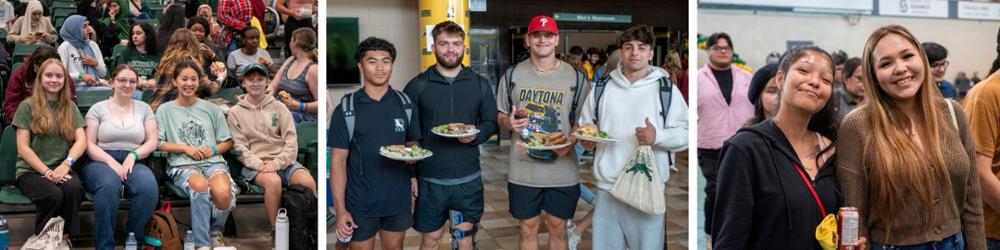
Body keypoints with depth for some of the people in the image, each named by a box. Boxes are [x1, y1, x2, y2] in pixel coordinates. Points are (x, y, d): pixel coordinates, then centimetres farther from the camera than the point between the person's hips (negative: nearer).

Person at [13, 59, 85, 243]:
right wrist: (46, 171, -14)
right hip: (31, 170, -2)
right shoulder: (27, 106, 4)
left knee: (73, 188, -33)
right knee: (53, 193, -34)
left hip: (61, 168, 2)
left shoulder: (70, 107, 13)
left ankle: (66, 238, -19)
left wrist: (66, 164, -15)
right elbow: (23, 148, -2)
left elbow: (81, 140, 3)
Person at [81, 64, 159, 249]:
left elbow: (152, 142, 8)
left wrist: (133, 155, -11)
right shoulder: (98, 109, 9)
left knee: (149, 186, -34)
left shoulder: (144, 108, 16)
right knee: (109, 185, -39)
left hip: (133, 163, 2)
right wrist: (111, 161, -15)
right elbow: (89, 144, 2)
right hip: (101, 162, -2)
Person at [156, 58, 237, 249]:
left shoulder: (212, 109, 18)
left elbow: (228, 142, 17)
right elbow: (158, 143, 4)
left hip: (213, 162, 2)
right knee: (200, 186, -39)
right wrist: (186, 148, -6)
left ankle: (215, 232, 0)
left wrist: (213, 150, -3)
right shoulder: (165, 110, 13)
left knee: (223, 193, -33)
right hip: (182, 165, -2)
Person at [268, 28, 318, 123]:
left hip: (304, 115, -7)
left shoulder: (313, 69, -9)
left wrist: (299, 106, -26)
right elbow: (273, 86, 18)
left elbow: (320, 103, -12)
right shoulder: (289, 61, 16)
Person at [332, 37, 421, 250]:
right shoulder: (346, 110, -7)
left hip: (398, 199, 3)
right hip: (360, 203, -3)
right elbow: (338, 161, -7)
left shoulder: (406, 104, 1)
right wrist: (340, 210, -11)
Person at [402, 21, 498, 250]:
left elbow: (491, 122, 9)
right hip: (430, 179, -1)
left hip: (468, 178, 2)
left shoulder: (480, 84, 5)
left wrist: (476, 135, -14)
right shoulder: (417, 85, -1)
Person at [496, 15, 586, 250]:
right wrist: (509, 122, -14)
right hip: (523, 170, 1)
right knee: (528, 227, 11)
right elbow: (500, 116, 10)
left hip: (562, 170, 0)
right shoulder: (512, 75, 2)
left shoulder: (575, 78, 0)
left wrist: (570, 141, -16)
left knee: (558, 226, 12)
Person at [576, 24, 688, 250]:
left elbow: (685, 133, -3)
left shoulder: (666, 89, 1)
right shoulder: (601, 88, 9)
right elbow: (584, 125, 18)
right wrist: (586, 140, -3)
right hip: (607, 188, 3)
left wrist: (658, 136, -20)